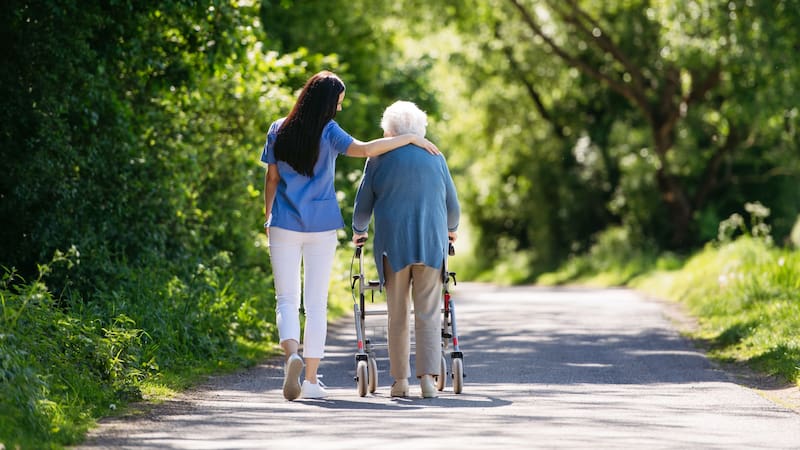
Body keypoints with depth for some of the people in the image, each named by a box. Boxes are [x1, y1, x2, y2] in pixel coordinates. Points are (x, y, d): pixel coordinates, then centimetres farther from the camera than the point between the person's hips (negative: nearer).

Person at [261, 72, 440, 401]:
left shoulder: (278, 131, 3)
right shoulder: (328, 132, -7)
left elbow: (271, 179, 7)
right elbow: (364, 149, -22)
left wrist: (268, 218, 18)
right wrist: (410, 138, -15)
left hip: (284, 226, 2)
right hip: (322, 227, -1)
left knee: (286, 299, 3)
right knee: (317, 303, 7)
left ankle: (292, 353, -26)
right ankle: (311, 380, 6)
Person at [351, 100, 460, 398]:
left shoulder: (379, 158, 3)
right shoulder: (435, 158, 8)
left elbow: (363, 204, 8)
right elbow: (452, 204, 15)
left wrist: (359, 231, 28)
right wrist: (451, 229, 36)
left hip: (393, 245, -1)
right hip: (432, 245, 1)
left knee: (397, 315, 8)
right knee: (428, 314, 1)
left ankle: (400, 380, 9)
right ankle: (428, 377, -10)